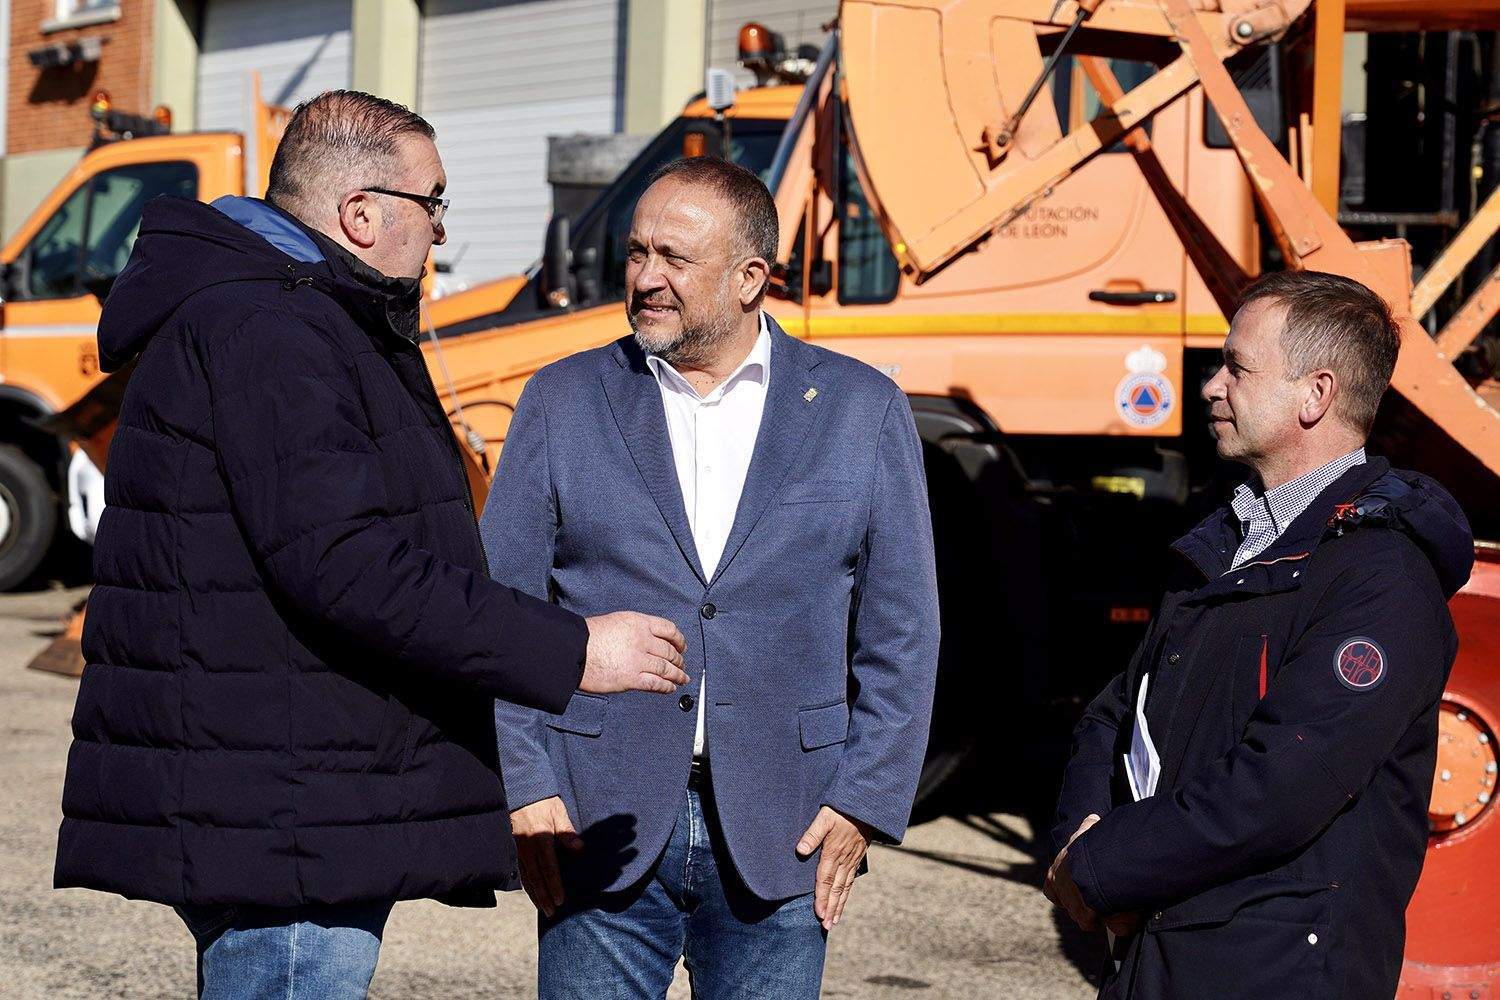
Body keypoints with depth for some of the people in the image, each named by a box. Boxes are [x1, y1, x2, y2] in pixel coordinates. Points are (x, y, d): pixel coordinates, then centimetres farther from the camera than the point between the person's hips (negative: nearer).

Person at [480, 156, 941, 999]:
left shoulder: (862, 410, 5)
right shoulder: (563, 402, 6)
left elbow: (903, 633, 5)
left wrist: (862, 803, -3)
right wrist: (525, 790, -5)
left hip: (779, 835, 0)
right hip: (599, 829, 0)